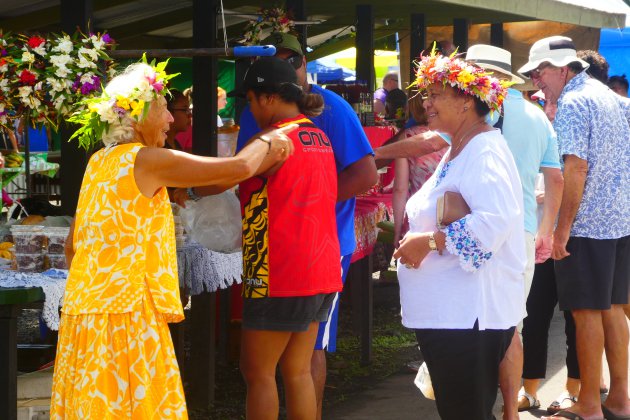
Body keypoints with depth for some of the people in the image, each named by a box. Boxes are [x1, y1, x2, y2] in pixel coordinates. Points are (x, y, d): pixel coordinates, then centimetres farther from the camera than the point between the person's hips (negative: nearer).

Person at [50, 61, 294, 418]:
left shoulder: (99, 163, 14)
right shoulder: (147, 161, -10)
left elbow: (73, 245, 20)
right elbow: (240, 168, -11)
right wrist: (269, 141, 8)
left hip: (84, 314, 8)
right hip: (125, 312, -8)